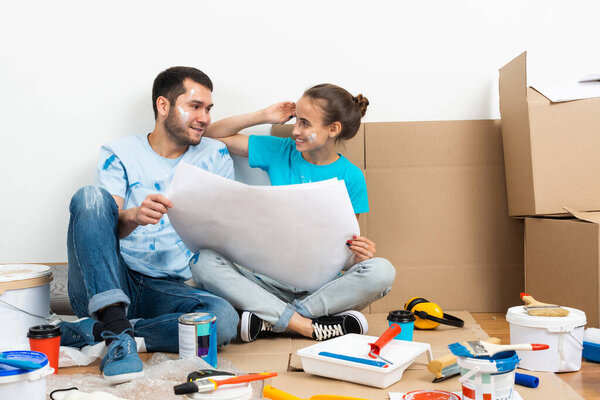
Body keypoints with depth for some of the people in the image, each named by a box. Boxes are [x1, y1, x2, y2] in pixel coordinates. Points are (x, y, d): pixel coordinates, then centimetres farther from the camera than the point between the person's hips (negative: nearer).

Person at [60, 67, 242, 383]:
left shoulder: (215, 157, 11)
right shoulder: (120, 153, 6)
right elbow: (106, 226, -7)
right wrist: (133, 217, -30)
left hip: (165, 292, 1)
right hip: (105, 286, -1)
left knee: (224, 318, -29)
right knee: (90, 195, -24)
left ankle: (90, 331, -20)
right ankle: (117, 329, -33)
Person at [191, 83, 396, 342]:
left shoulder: (350, 177, 1)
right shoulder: (280, 152, 6)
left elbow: (348, 239, 4)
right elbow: (213, 135, 11)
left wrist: (360, 253, -19)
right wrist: (263, 116, 2)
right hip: (271, 278, 1)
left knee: (381, 271, -29)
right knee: (204, 261, -24)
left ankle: (270, 319, -27)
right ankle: (309, 326, -31)